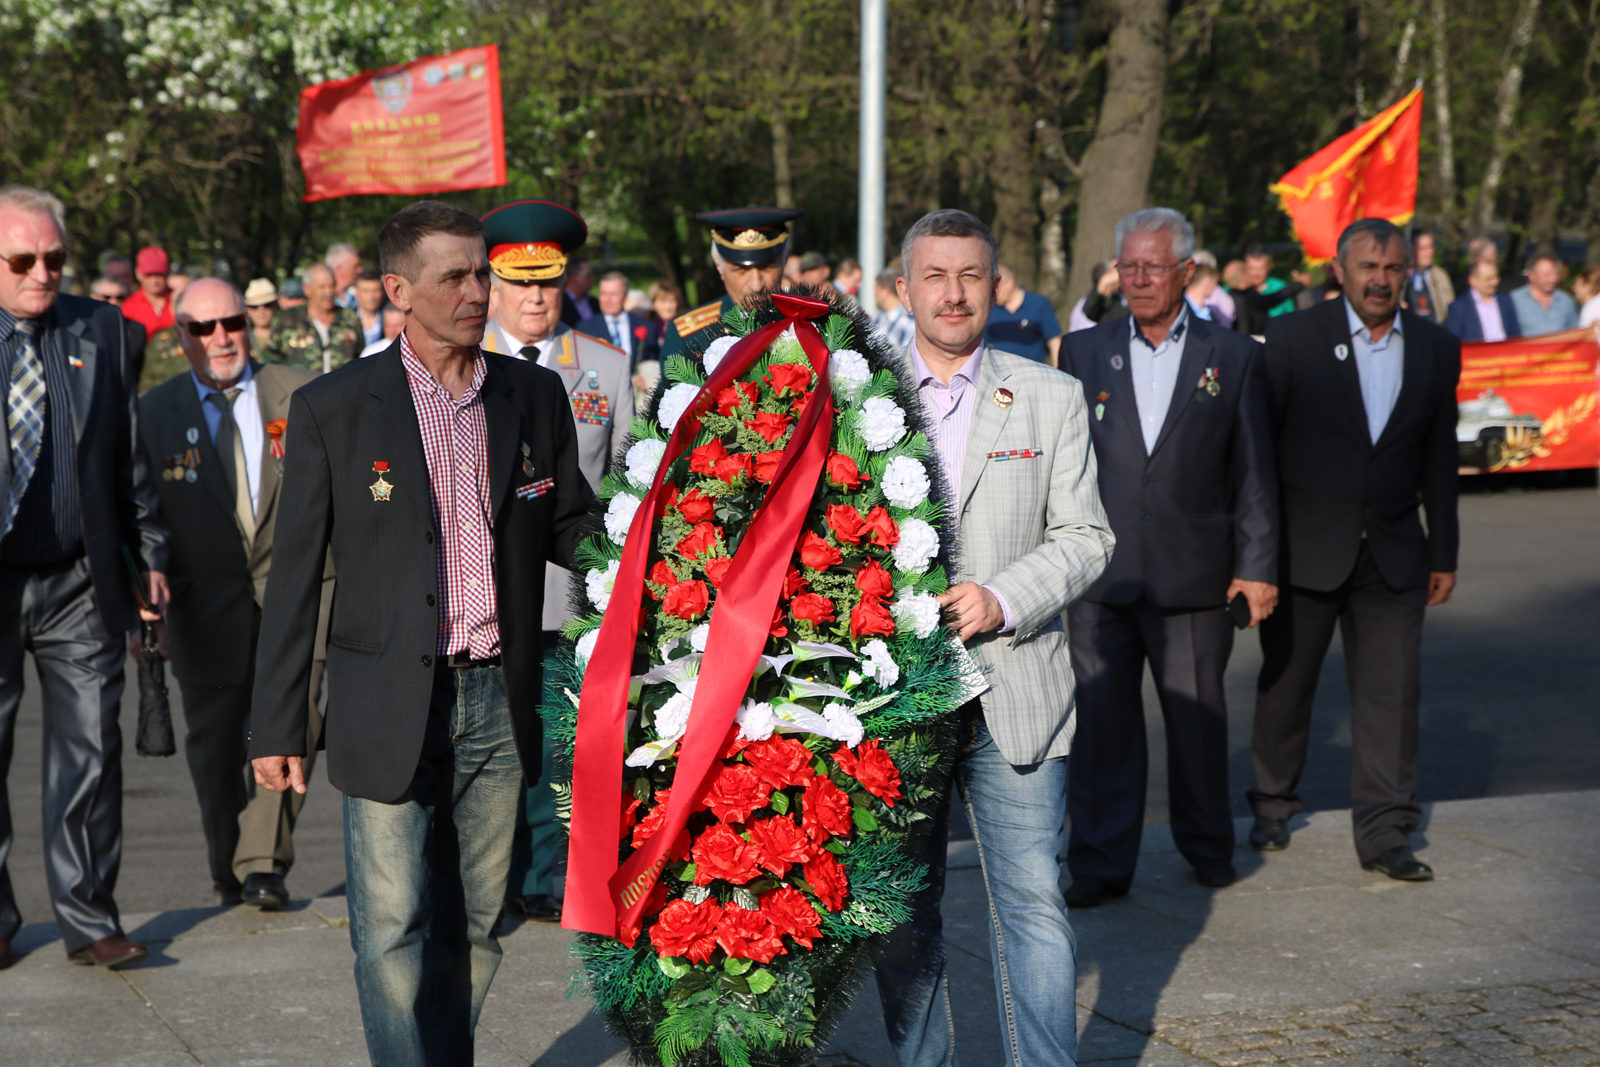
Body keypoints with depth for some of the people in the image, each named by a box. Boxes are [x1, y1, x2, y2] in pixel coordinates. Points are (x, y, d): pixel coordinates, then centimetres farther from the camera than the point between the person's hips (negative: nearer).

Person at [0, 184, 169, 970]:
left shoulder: (102, 331, 5)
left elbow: (130, 455, 10)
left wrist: (149, 552, 7)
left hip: (81, 585, 2)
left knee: (90, 755, 4)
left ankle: (88, 918, 14)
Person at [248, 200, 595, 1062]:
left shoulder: (535, 395, 6)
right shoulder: (332, 408, -3)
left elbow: (572, 532, 13)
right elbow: (294, 577, -1)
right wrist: (275, 727, -2)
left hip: (497, 703, 3)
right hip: (391, 709, -3)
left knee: (472, 926, 12)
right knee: (393, 932, -1)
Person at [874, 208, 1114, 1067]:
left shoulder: (1050, 398, 7)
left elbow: (1085, 536, 3)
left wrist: (1003, 599, -12)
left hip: (1014, 694, 0)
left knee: (1034, 905, -3)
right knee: (901, 914, 8)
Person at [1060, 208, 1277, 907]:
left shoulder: (1234, 358, 5)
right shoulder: (1083, 353, 8)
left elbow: (1254, 474, 4)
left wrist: (1257, 567, -1)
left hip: (1194, 578, 0)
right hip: (1099, 575, 1)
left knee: (1198, 719, 9)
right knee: (1101, 720, 1)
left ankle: (1209, 849, 27)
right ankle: (1100, 865, 9)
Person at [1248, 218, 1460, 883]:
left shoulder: (1436, 349, 5)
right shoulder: (1294, 339, -5)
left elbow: (1439, 461, 10)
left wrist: (1444, 554, 10)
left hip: (1393, 554, 2)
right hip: (1305, 551, -2)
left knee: (1392, 692, -1)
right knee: (1285, 684, 10)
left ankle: (1383, 832, 6)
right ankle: (1273, 804, 30)